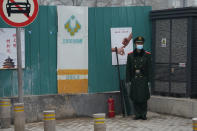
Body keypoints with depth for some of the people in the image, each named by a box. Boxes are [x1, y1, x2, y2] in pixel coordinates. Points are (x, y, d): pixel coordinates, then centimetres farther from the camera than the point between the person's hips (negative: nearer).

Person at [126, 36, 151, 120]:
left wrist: (149, 80, -3)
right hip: (134, 79, 1)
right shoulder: (130, 55, 5)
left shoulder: (147, 55, 3)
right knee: (135, 98, 2)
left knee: (144, 98, -2)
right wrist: (128, 80, 1)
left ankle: (143, 114, 8)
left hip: (143, 79, -1)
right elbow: (128, 68, 6)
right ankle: (137, 114, 11)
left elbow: (149, 68, 3)